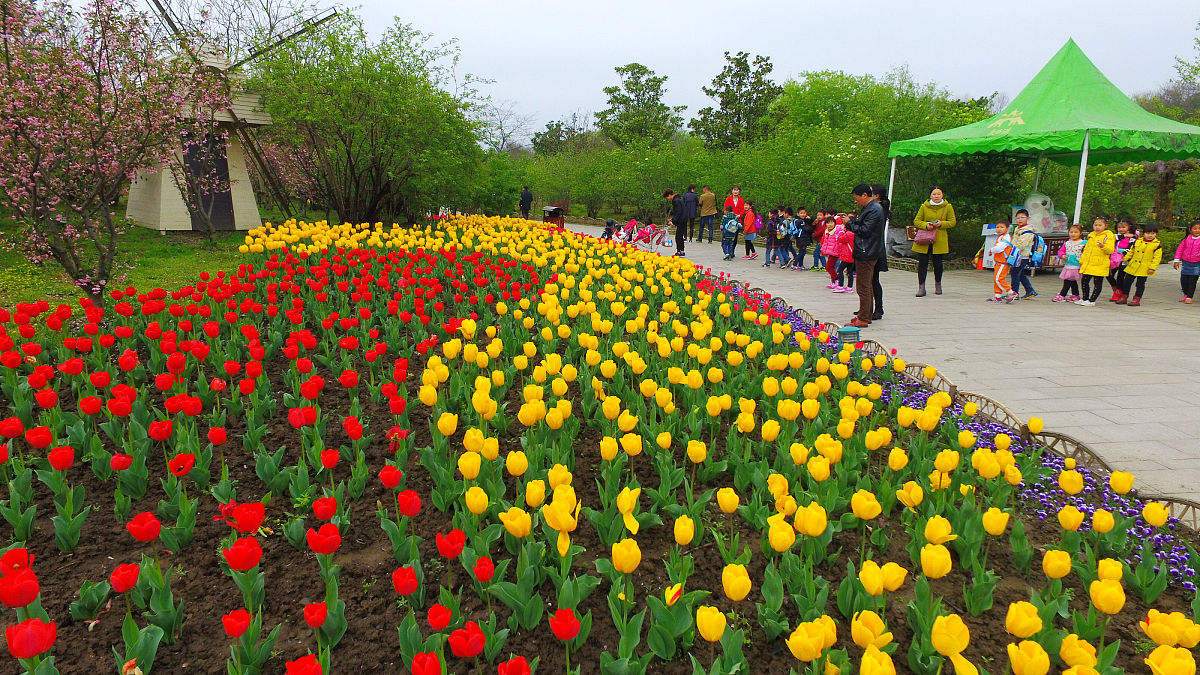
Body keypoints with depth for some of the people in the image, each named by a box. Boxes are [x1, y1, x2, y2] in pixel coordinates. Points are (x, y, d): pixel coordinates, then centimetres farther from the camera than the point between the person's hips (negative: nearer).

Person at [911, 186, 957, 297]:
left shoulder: (948, 207, 5)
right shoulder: (924, 206, 5)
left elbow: (953, 222, 5)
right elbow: (916, 221, 6)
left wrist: (941, 224, -13)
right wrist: (926, 225, -13)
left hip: (940, 241, 0)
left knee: (938, 263, 5)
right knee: (922, 263, -5)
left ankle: (938, 285, 26)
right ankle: (921, 287, -1)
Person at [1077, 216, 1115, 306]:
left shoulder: (1108, 236, -5)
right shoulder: (1091, 235, 16)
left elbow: (1111, 250, -15)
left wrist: (1103, 246, -35)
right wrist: (1082, 261, 24)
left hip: (1099, 265, -7)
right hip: (1088, 264, 7)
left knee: (1097, 283, -1)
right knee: (1084, 281, 11)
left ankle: (1092, 300, 3)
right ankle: (1084, 298, 22)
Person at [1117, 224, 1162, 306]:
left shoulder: (1157, 245, -7)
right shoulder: (1137, 241, 4)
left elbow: (1157, 258, -9)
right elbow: (1131, 252, 16)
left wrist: (1152, 268, -15)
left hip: (1144, 269, -4)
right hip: (1132, 266, 4)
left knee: (1140, 284, 2)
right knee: (1127, 281, 7)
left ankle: (1136, 299, 10)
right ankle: (1124, 297, 17)